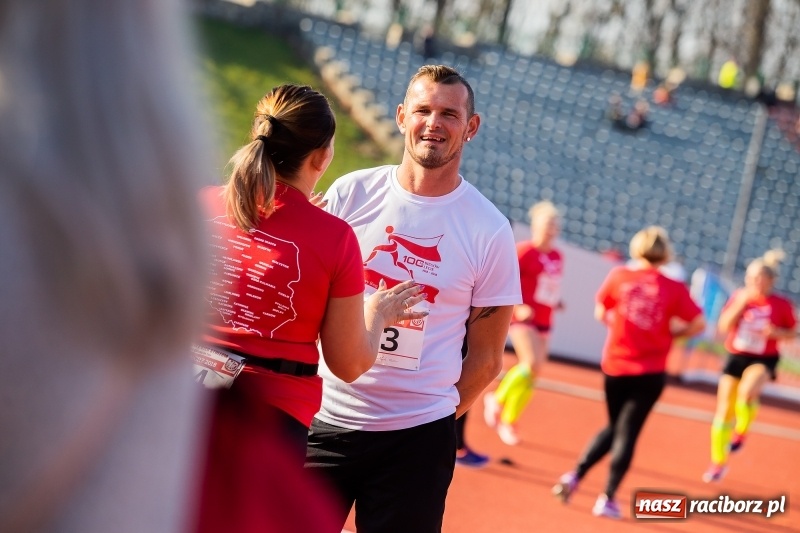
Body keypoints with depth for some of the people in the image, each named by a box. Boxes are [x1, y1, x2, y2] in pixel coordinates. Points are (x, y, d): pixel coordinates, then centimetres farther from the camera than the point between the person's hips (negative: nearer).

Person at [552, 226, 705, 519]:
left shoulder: (619, 276, -3)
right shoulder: (674, 289, -5)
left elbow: (600, 313, 6)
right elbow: (697, 324, -5)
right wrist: (670, 333, 8)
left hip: (614, 366, 2)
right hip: (650, 373, -2)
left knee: (614, 427, 21)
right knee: (627, 432, 3)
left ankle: (575, 475, 8)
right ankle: (607, 499, 0)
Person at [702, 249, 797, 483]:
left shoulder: (782, 305, -9)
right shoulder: (739, 296, -4)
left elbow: (793, 332, 3)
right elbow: (723, 326, -12)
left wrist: (776, 332, -18)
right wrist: (741, 303, -22)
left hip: (763, 359, -3)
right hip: (736, 357, 3)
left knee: (746, 393, -34)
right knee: (724, 411, 6)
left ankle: (741, 431, -2)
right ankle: (718, 463, 24)